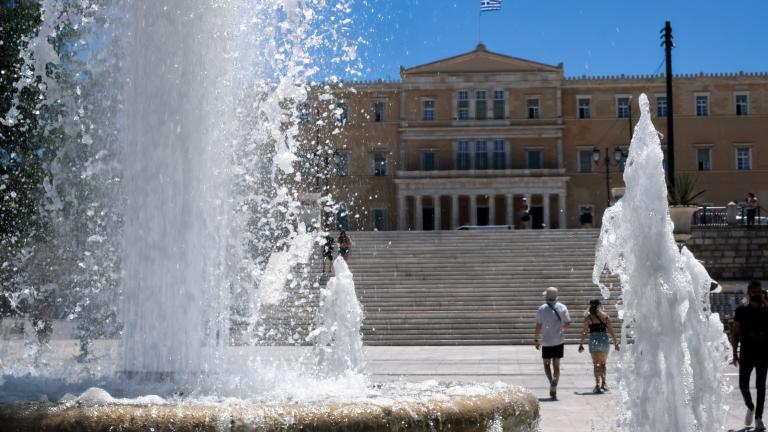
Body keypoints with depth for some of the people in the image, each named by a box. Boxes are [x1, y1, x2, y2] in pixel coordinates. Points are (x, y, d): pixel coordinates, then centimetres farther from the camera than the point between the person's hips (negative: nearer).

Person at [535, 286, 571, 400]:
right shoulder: (562, 307, 0)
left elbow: (538, 326, -6)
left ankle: (552, 383, -11)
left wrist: (536, 339, 4)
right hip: (559, 341, 2)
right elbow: (567, 323, 5)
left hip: (546, 341, -2)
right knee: (556, 366, 8)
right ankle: (553, 391, 1)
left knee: (546, 364, 13)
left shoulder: (542, 309, -7)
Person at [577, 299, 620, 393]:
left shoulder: (588, 317, 0)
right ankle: (603, 383, 17)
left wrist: (581, 344, 5)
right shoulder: (605, 316, 6)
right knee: (603, 363, 18)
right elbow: (610, 330, 6)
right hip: (604, 339, 2)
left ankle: (598, 384, -13)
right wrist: (615, 342, 13)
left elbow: (585, 332, -1)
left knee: (596, 363, -1)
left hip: (594, 340, -2)